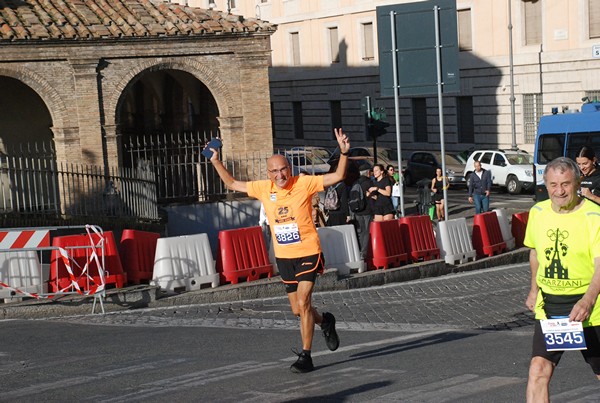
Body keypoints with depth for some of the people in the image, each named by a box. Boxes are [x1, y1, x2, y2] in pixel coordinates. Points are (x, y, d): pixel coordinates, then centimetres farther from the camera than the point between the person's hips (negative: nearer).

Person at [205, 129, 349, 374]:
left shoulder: (304, 184, -9)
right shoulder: (263, 189, 3)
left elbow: (337, 177, -11)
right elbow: (232, 184, 15)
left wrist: (343, 153, -25)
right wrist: (216, 162, 11)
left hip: (308, 254, -5)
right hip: (283, 257, 5)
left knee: (303, 302, -16)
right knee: (297, 310, 11)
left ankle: (305, 356, -7)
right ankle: (324, 322, 43)